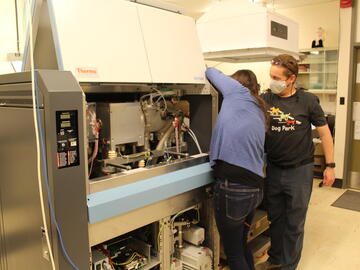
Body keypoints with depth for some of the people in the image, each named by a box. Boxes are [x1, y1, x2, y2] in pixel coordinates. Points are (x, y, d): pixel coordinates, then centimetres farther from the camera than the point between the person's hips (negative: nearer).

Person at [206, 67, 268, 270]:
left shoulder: (240, 92, 1)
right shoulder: (259, 110, 20)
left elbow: (211, 72, 13)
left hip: (232, 187, -8)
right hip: (255, 187, 8)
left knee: (233, 253, 10)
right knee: (242, 245, 26)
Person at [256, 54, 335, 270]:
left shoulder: (308, 101, -8)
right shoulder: (265, 100, -3)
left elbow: (325, 132, -2)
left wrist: (330, 166, -2)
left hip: (300, 170, -2)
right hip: (273, 169, 3)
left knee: (294, 222, 9)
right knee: (275, 218, 17)